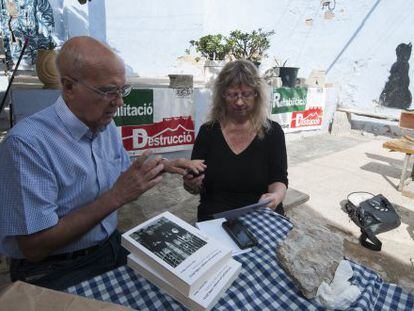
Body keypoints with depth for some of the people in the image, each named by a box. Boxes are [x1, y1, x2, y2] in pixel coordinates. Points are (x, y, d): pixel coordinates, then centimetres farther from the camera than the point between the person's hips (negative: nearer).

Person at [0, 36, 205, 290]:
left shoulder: (107, 125, 2)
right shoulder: (26, 143, -22)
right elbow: (34, 247, -22)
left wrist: (163, 166, -3)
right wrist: (115, 197, -27)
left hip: (113, 247, 7)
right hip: (55, 273, -6)